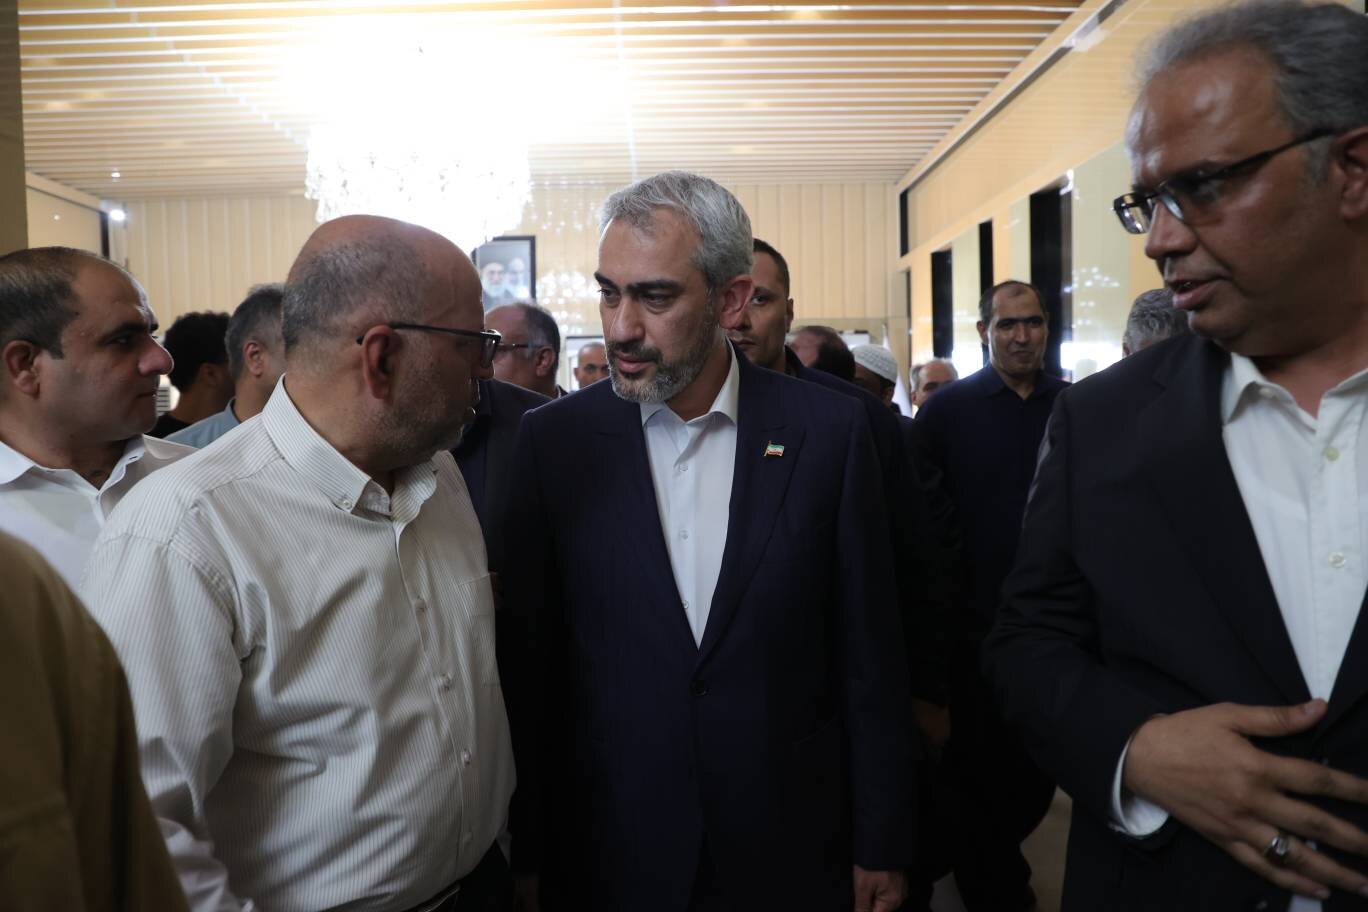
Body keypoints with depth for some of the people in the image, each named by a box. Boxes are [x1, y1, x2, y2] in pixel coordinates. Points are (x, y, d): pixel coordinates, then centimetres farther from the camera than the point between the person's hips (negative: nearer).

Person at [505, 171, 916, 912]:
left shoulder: (827, 432, -9)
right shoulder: (553, 440, -7)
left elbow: (869, 656, -4)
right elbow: (532, 660, -2)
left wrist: (882, 845, 0)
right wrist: (533, 846, 1)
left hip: (793, 850, 0)